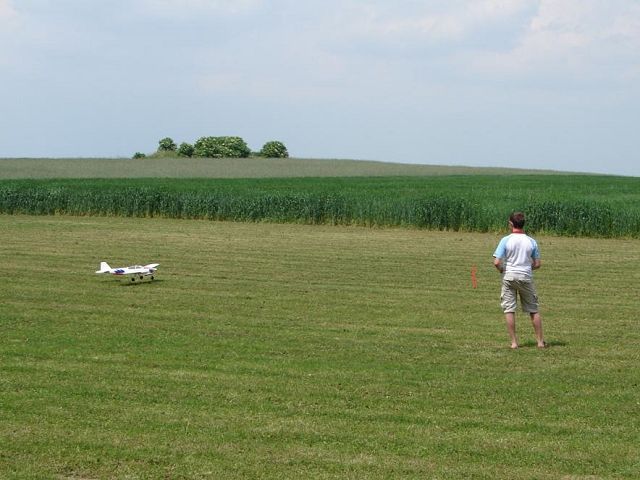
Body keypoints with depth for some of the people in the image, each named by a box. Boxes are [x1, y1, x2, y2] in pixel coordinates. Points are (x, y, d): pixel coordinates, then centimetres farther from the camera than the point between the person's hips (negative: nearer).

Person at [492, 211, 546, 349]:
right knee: (534, 310, 11)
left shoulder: (506, 240, -9)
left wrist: (502, 270, 6)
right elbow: (537, 264, 3)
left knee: (509, 310, 4)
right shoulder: (531, 241, 0)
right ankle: (540, 341, 15)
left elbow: (497, 262, -14)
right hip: (526, 277, 2)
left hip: (509, 277, -2)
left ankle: (514, 342, 1)